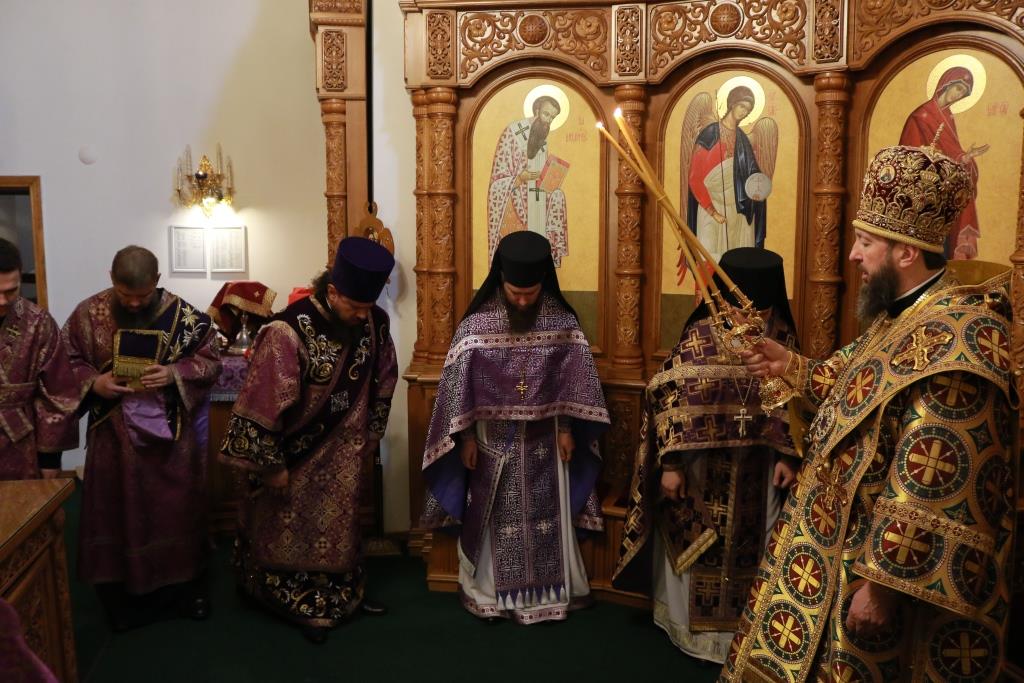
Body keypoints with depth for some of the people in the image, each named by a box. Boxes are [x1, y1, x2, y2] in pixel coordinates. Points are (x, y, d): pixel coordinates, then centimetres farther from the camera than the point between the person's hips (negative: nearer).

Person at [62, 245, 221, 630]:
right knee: (117, 513, 10)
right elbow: (65, 362, 3)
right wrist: (93, 382, -16)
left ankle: (186, 588, 28)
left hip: (171, 432, -1)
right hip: (113, 434, 1)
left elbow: (211, 359, -2)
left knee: (176, 511, 10)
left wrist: (175, 374, -19)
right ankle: (124, 597, 27)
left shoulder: (184, 315, -9)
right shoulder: (89, 314, -5)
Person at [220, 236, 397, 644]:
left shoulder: (375, 323, -12)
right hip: (296, 454, -5)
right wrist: (272, 464, -18)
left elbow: (382, 385, 3)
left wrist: (369, 440, 9)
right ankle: (302, 605, 30)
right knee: (291, 531, 12)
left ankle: (339, 597, 38)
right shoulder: (289, 332, -29)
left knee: (337, 528, 20)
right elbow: (263, 403, -24)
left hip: (342, 456, 5)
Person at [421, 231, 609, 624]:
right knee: (493, 519, 10)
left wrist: (567, 429, -2)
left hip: (544, 440, 1)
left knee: (546, 520, 11)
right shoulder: (477, 323, -12)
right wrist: (465, 437, -7)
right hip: (493, 441, -1)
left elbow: (573, 383, 0)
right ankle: (487, 593, 27)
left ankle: (545, 593, 27)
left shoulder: (562, 322, -8)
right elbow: (459, 385, -7)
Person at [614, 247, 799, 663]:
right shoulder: (699, 336, -11)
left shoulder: (783, 338, -2)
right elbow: (670, 401, -11)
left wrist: (787, 457, -1)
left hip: (756, 470, 2)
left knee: (750, 548, 12)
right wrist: (670, 464, -13)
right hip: (701, 466, -2)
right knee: (694, 547, 10)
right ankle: (690, 624, 28)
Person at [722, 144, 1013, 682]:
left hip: (887, 564, -10)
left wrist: (882, 583, -26)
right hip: (841, 542, 10)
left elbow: (931, 489, -30)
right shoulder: (904, 316, 6)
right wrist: (792, 367, 16)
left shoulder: (951, 339, -27)